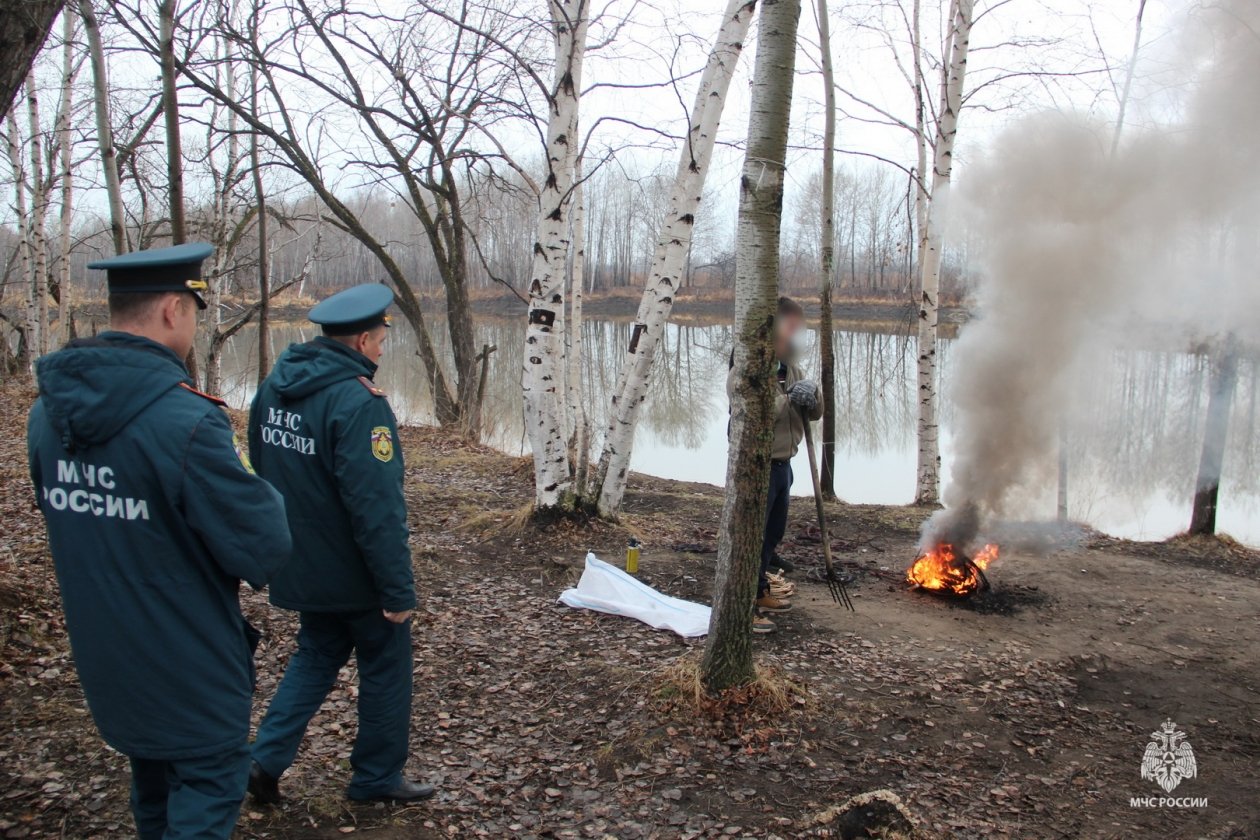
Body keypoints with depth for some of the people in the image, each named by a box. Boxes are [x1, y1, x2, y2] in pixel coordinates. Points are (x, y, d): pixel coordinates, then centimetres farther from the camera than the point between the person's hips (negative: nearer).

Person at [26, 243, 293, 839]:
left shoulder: (48, 411, -3)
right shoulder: (186, 421, -28)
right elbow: (264, 553, -24)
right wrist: (252, 485, -5)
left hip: (103, 660, 7)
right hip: (190, 673, -7)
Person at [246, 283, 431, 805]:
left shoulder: (274, 388, 2)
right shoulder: (357, 402, -25)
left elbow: (262, 474, 13)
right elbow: (376, 507, -27)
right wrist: (398, 587, -21)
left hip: (303, 566, 7)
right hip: (356, 572, -7)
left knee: (316, 656, 24)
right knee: (385, 667, 12)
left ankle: (267, 758, 18)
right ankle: (377, 777, 25)